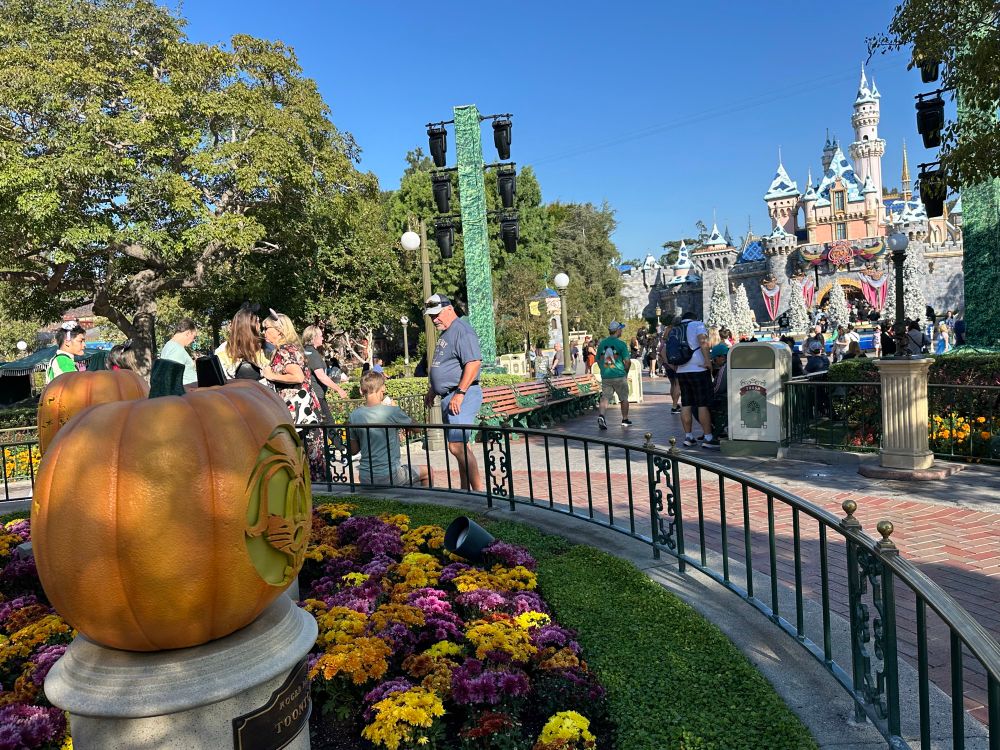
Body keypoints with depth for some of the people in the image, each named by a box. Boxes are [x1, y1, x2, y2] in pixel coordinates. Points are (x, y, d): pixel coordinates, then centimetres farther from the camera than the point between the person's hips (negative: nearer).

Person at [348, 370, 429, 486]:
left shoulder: (354, 416, -4)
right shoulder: (392, 411, -16)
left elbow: (353, 451, 5)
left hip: (365, 479, 5)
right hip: (390, 476, -5)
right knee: (426, 471, 20)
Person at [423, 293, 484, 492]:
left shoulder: (462, 330, -12)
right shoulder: (445, 333, 21)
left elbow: (474, 362, -23)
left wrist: (460, 393, -25)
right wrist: (432, 391, 28)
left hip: (462, 396, -11)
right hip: (449, 397, 11)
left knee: (457, 446, -16)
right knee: (459, 445, 13)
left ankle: (479, 489, -10)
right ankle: (466, 490, 21)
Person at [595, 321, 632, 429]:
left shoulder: (601, 343, 4)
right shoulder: (621, 344, -9)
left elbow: (598, 360, 11)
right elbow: (628, 361, -10)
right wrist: (625, 372, 6)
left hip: (605, 376, 3)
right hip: (619, 376, -3)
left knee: (605, 398, 3)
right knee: (624, 398, 12)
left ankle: (601, 415, -20)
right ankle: (625, 420, 22)